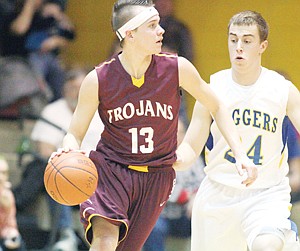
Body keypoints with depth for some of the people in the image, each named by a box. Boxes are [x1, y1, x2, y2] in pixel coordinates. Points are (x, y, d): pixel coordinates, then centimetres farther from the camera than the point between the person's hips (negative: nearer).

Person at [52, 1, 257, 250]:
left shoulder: (178, 68, -8)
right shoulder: (98, 80, -12)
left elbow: (217, 108, 7)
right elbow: (75, 133, -2)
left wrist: (241, 155, -2)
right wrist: (69, 152, -26)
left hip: (156, 177, 2)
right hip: (110, 167, -2)